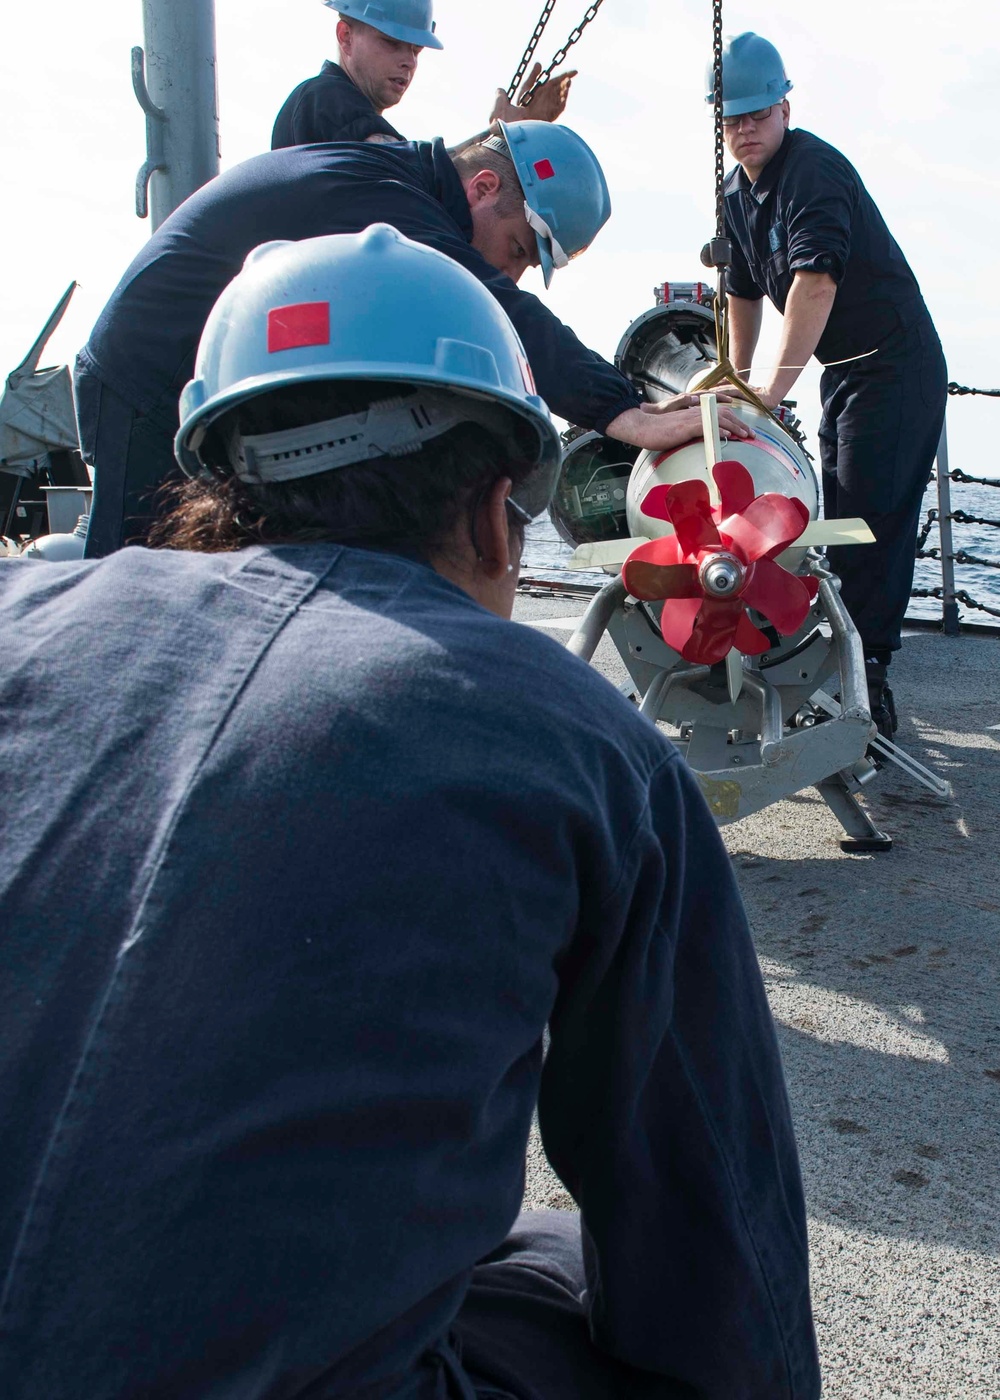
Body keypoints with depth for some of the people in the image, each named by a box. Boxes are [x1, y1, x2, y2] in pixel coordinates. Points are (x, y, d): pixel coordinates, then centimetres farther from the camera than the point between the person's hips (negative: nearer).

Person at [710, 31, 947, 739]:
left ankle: (869, 680, -9)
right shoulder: (738, 193, 9)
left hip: (896, 364, -9)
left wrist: (771, 390, -40)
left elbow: (817, 283, -34)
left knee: (873, 522, -13)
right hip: (841, 369, 9)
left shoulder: (814, 168, -20)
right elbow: (745, 290, 20)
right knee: (839, 522, 11)